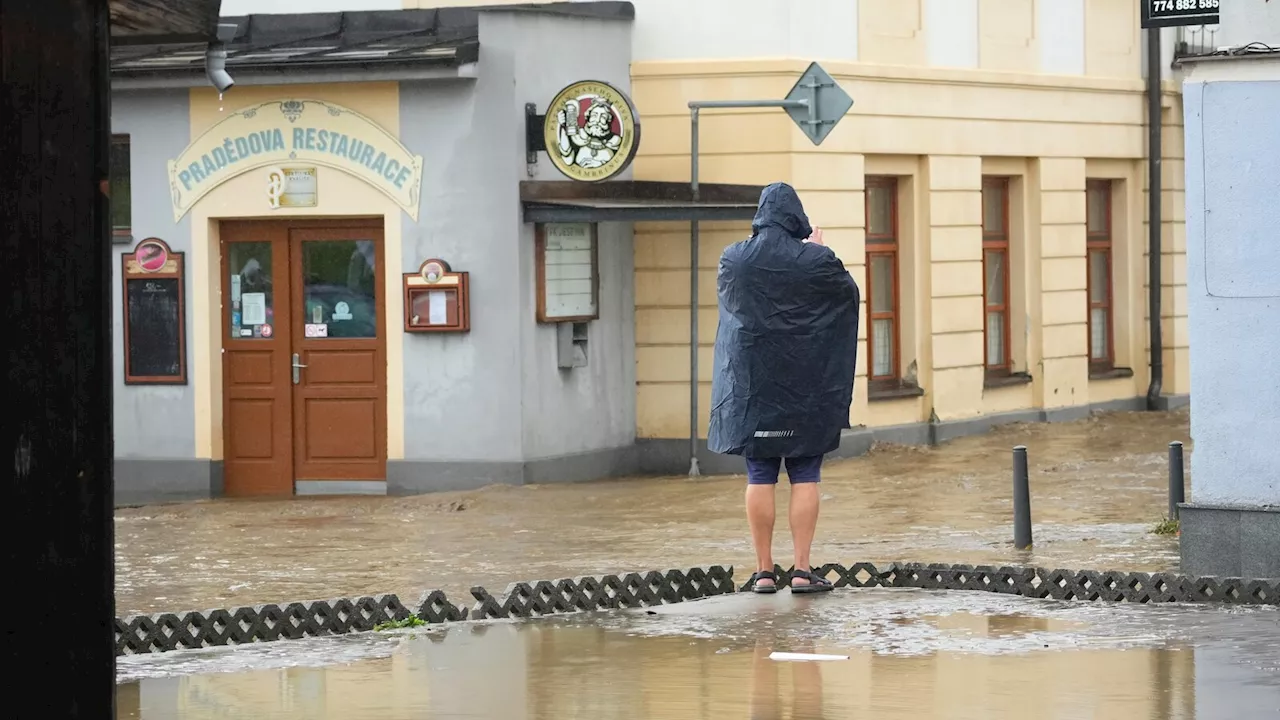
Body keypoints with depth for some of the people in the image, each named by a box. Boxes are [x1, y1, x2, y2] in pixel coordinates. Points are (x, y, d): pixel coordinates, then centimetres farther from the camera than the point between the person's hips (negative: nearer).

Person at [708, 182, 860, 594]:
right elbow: (850, 293, 8)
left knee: (760, 479, 4)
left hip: (754, 385, 1)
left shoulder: (734, 260, -5)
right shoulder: (816, 261, -10)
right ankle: (802, 569, 0)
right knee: (805, 479, 4)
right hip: (806, 387, -1)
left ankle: (764, 571, 4)